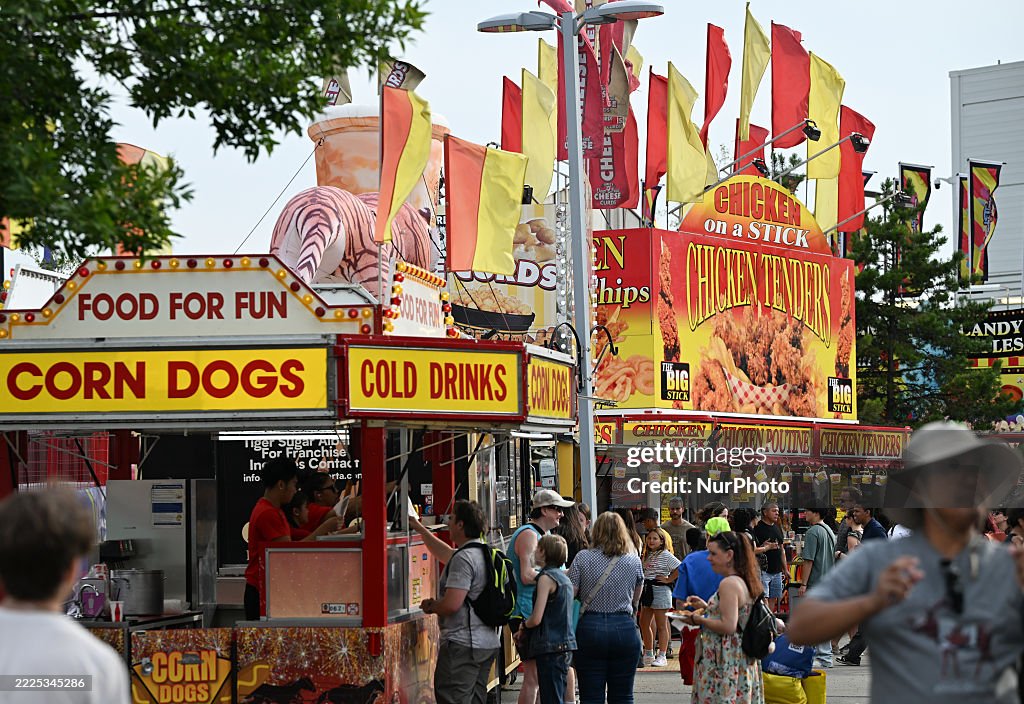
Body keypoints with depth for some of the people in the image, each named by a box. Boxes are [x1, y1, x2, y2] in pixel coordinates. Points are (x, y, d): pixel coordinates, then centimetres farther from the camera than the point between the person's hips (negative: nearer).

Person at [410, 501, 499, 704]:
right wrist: (420, 529, 40)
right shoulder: (484, 554, 15)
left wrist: (430, 606, -2)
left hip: (463, 643, -10)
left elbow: (452, 604, -22)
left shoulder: (463, 558, -16)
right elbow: (445, 554, 33)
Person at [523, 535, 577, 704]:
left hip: (550, 647, -9)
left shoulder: (547, 577, -12)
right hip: (566, 645, 9)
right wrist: (524, 630, 21)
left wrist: (523, 626, 5)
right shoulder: (564, 578, 15)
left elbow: (536, 619, -16)